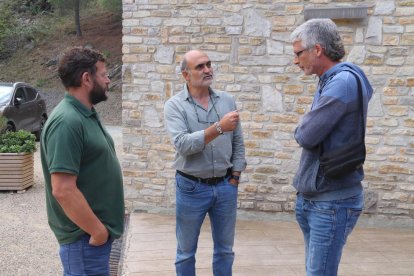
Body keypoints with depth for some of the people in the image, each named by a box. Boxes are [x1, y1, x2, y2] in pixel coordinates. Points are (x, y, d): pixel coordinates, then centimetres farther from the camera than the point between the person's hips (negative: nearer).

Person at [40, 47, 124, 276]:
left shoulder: (85, 114, 9)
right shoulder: (67, 122, -23)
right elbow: (63, 190, -27)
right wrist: (97, 230, -19)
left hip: (97, 230, 10)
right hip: (86, 236, -10)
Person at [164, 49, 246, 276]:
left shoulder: (227, 100, 4)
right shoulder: (175, 105, -8)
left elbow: (238, 143, 8)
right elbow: (183, 144, -22)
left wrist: (235, 177, 2)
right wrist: (219, 128, -27)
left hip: (225, 186, 3)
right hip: (191, 188, -3)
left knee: (225, 249, 16)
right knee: (186, 251, 12)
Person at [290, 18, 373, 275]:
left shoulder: (343, 82, -20)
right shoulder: (330, 82, 11)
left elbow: (306, 136, -22)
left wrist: (302, 128, -1)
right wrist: (307, 128, -5)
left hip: (332, 201, -9)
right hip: (311, 197, 10)